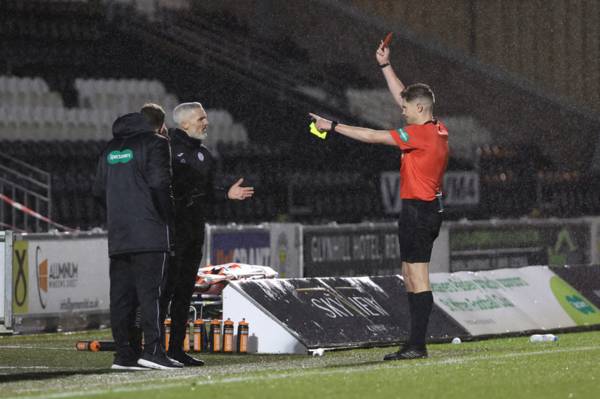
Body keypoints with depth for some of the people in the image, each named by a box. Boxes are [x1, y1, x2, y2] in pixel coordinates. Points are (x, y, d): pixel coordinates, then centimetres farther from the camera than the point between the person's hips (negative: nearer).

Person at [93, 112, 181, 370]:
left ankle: (124, 354, 4)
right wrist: (168, 218, -4)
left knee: (121, 295, 5)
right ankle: (153, 350, -15)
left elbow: (99, 191, 16)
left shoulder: (110, 149, 18)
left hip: (118, 237, 6)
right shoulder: (154, 143, -3)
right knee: (151, 292, -8)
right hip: (150, 233, -6)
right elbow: (159, 184, -13)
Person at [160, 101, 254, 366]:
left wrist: (227, 194, 11)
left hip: (194, 232, 9)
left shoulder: (202, 154, 18)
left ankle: (176, 348, 15)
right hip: (171, 228, -9)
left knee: (185, 291, 10)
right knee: (165, 287, -9)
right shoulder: (167, 148, -9)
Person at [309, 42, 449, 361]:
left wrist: (333, 126, -8)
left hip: (418, 210, -10)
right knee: (410, 278, 12)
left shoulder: (421, 133, -16)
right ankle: (414, 343, 12)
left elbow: (373, 136, -14)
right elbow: (401, 95, 24)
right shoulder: (438, 130, 11)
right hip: (430, 209, 10)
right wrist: (385, 66, 26)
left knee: (418, 279, -10)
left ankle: (417, 345, -12)